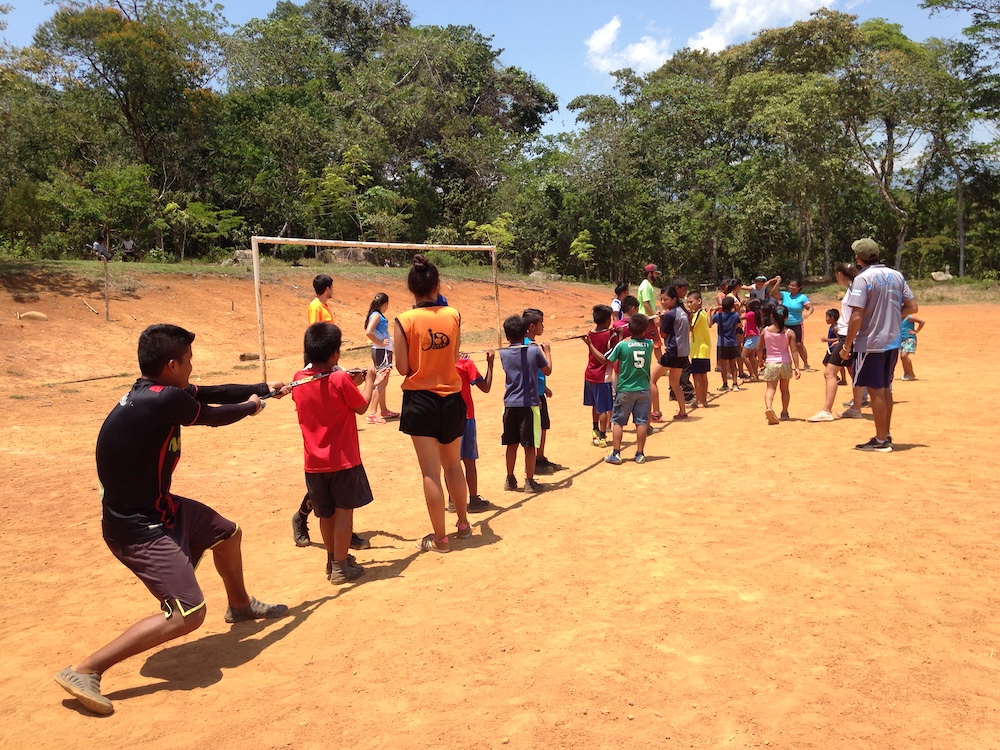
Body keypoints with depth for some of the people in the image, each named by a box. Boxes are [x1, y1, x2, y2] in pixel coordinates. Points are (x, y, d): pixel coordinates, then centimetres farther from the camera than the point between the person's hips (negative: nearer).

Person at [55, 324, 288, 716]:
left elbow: (211, 393, 11)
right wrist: (250, 406, 12)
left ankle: (240, 605, 52)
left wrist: (263, 388, 23)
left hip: (158, 506, 10)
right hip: (138, 528, -10)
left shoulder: (155, 390, -2)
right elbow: (213, 416, -10)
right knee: (187, 614, -14)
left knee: (228, 533, 26)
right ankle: (84, 670, -6)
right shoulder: (166, 400, -29)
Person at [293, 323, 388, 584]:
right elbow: (361, 406, -3)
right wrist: (369, 382, 12)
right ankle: (340, 567, 9)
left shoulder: (299, 379, -1)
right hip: (343, 460, -5)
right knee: (343, 511, 5)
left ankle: (333, 559, 32)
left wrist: (353, 382, 17)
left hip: (314, 463, 5)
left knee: (326, 513, 17)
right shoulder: (340, 379, -17)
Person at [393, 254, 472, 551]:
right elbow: (455, 357, 6)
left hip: (420, 400, -3)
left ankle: (440, 538, 12)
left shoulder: (405, 321, -11)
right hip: (451, 398, 3)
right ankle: (463, 524, 35)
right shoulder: (453, 316, -3)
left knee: (431, 471, 4)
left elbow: (403, 368, -9)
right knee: (453, 465, 20)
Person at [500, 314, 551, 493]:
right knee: (530, 445, 4)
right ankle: (529, 481, 9)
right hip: (529, 403, -3)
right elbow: (547, 371, 5)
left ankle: (510, 480, 22)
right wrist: (546, 351, 19)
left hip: (510, 404, 3)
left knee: (512, 444, 13)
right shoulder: (534, 351, -7)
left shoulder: (503, 353, 1)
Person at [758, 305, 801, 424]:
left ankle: (768, 407, -34)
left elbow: (759, 348, 8)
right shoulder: (790, 332, -3)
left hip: (770, 363, -1)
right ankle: (784, 413, 25)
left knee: (770, 388, -7)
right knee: (784, 389, 18)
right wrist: (796, 367, -6)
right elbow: (794, 350, -7)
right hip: (785, 363, 1)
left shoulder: (765, 331, -1)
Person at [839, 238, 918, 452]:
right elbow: (912, 307, 8)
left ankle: (881, 440, 5)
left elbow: (856, 317, -21)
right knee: (885, 388, 18)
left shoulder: (862, 279, -15)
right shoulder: (896, 276, 6)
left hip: (870, 343, -7)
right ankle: (886, 435, 27)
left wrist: (846, 346, -14)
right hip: (893, 341, 7)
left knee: (875, 390, 0)